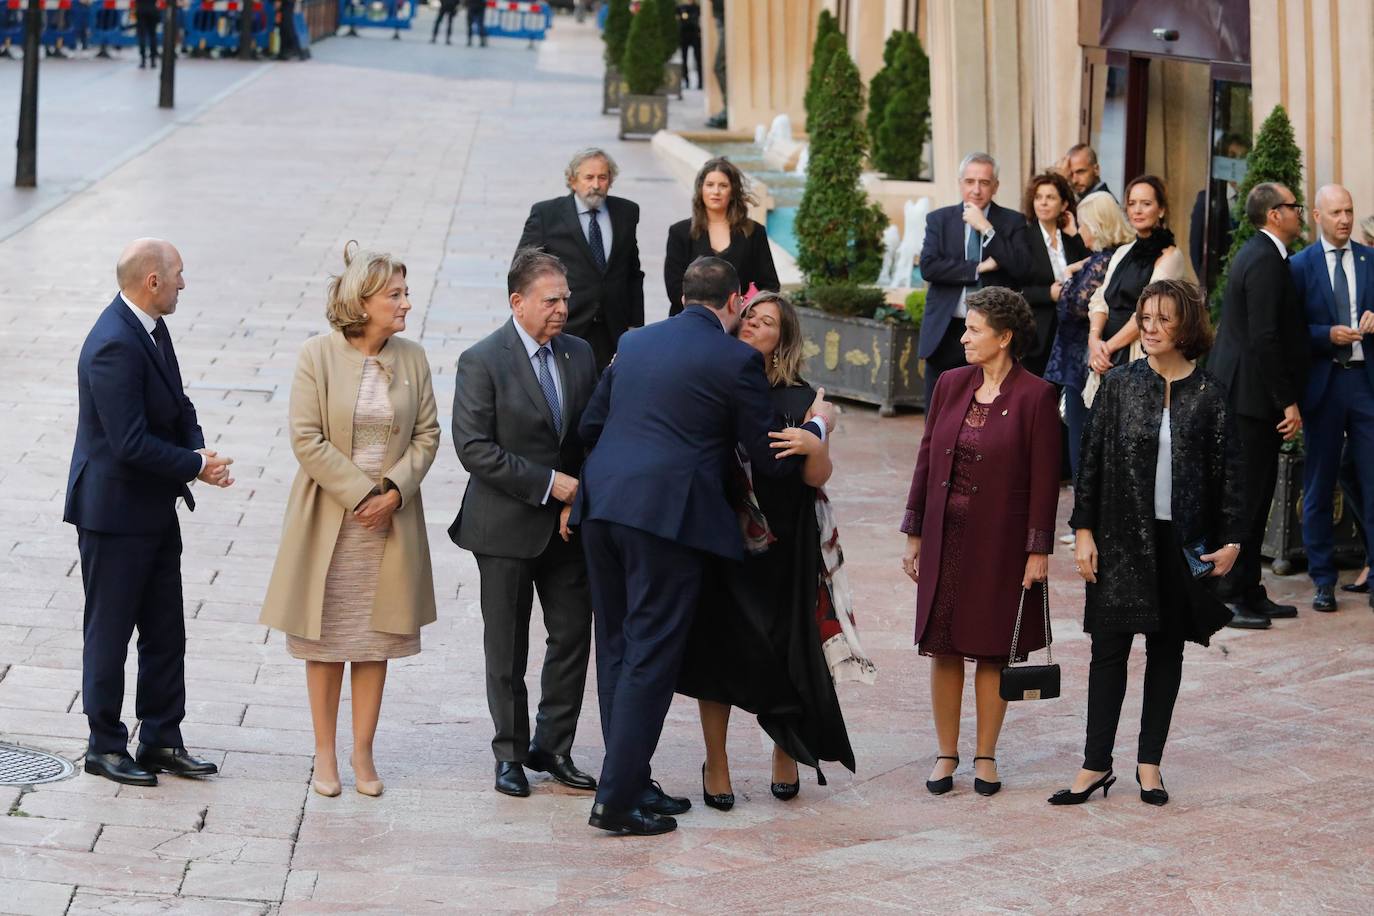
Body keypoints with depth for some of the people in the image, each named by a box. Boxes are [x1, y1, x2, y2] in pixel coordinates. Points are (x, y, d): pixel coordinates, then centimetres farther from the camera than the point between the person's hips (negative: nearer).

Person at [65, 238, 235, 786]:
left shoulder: (150, 329, 5)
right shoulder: (114, 346, -25)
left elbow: (177, 405, 13)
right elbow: (132, 444, -27)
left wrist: (198, 452, -6)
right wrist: (197, 464, -16)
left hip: (154, 511, 9)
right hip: (115, 514, -9)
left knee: (166, 633, 14)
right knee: (109, 633, 5)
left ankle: (162, 741, 23)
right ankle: (105, 746, 16)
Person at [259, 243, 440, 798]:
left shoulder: (412, 358, 2)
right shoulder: (318, 356, -9)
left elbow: (426, 435, 4)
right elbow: (306, 438, -12)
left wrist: (394, 491, -11)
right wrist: (360, 494, -16)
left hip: (390, 519, 3)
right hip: (330, 518, -3)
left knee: (375, 638, 8)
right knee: (326, 638, 6)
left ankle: (363, 753, 17)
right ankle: (325, 753, 15)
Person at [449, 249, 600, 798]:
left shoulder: (579, 355, 6)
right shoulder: (482, 361, -11)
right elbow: (473, 448, -17)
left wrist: (578, 501, -5)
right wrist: (548, 483, -18)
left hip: (567, 523, 5)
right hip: (507, 526, -5)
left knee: (573, 636, 6)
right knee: (507, 649, 6)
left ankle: (553, 747, 20)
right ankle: (510, 755, 19)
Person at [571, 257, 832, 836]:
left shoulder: (635, 343, 16)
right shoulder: (736, 359, -3)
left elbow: (590, 427, 20)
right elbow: (769, 459, 1)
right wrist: (817, 429, 19)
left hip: (601, 506, 7)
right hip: (666, 514, -7)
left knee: (618, 649, 15)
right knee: (651, 656, -3)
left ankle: (631, 782, 20)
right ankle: (617, 799, -5)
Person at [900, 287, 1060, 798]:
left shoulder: (1035, 396, -8)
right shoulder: (951, 385, 5)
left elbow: (1044, 478, -8)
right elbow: (927, 459, 9)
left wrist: (1038, 550, -10)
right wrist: (914, 534, 8)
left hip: (1000, 541, -4)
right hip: (946, 539, 4)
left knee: (993, 651, 4)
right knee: (944, 648, 6)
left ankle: (985, 756, 15)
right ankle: (946, 754, 16)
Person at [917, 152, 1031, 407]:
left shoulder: (1012, 222, 5)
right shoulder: (938, 220, 8)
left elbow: (1021, 268, -9)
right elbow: (928, 266, -6)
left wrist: (986, 229, -12)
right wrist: (979, 268, -11)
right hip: (945, 335, 1)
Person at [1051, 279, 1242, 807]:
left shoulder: (1207, 396, -2)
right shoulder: (1120, 386, 1)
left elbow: (1228, 471, 1)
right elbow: (1092, 460, 3)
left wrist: (1231, 540, -4)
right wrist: (1084, 530, -2)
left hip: (1183, 542, 0)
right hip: (1121, 539, 0)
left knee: (1167, 650, 8)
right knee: (1109, 649, 0)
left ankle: (1150, 763, 18)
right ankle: (1096, 766, 5)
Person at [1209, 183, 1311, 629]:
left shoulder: (1256, 254, 15)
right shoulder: (1266, 261, -17)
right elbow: (1264, 339, -23)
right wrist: (1288, 402, -20)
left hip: (1239, 389, 10)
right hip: (1253, 393, -10)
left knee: (1253, 495, 13)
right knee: (1248, 496, -6)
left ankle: (1248, 592, 19)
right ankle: (1233, 596, -2)